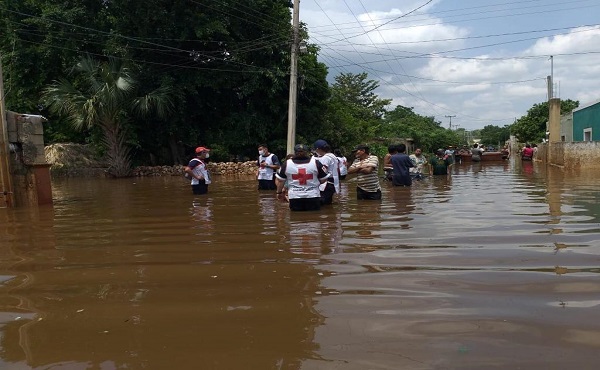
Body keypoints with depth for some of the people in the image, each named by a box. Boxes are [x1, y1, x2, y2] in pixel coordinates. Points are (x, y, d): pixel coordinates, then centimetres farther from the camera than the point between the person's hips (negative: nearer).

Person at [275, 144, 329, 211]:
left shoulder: (287, 164, -2)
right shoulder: (315, 162, -4)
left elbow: (280, 180, 5)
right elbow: (323, 179, 2)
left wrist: (279, 192, 20)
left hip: (294, 197, 1)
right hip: (313, 196, -1)